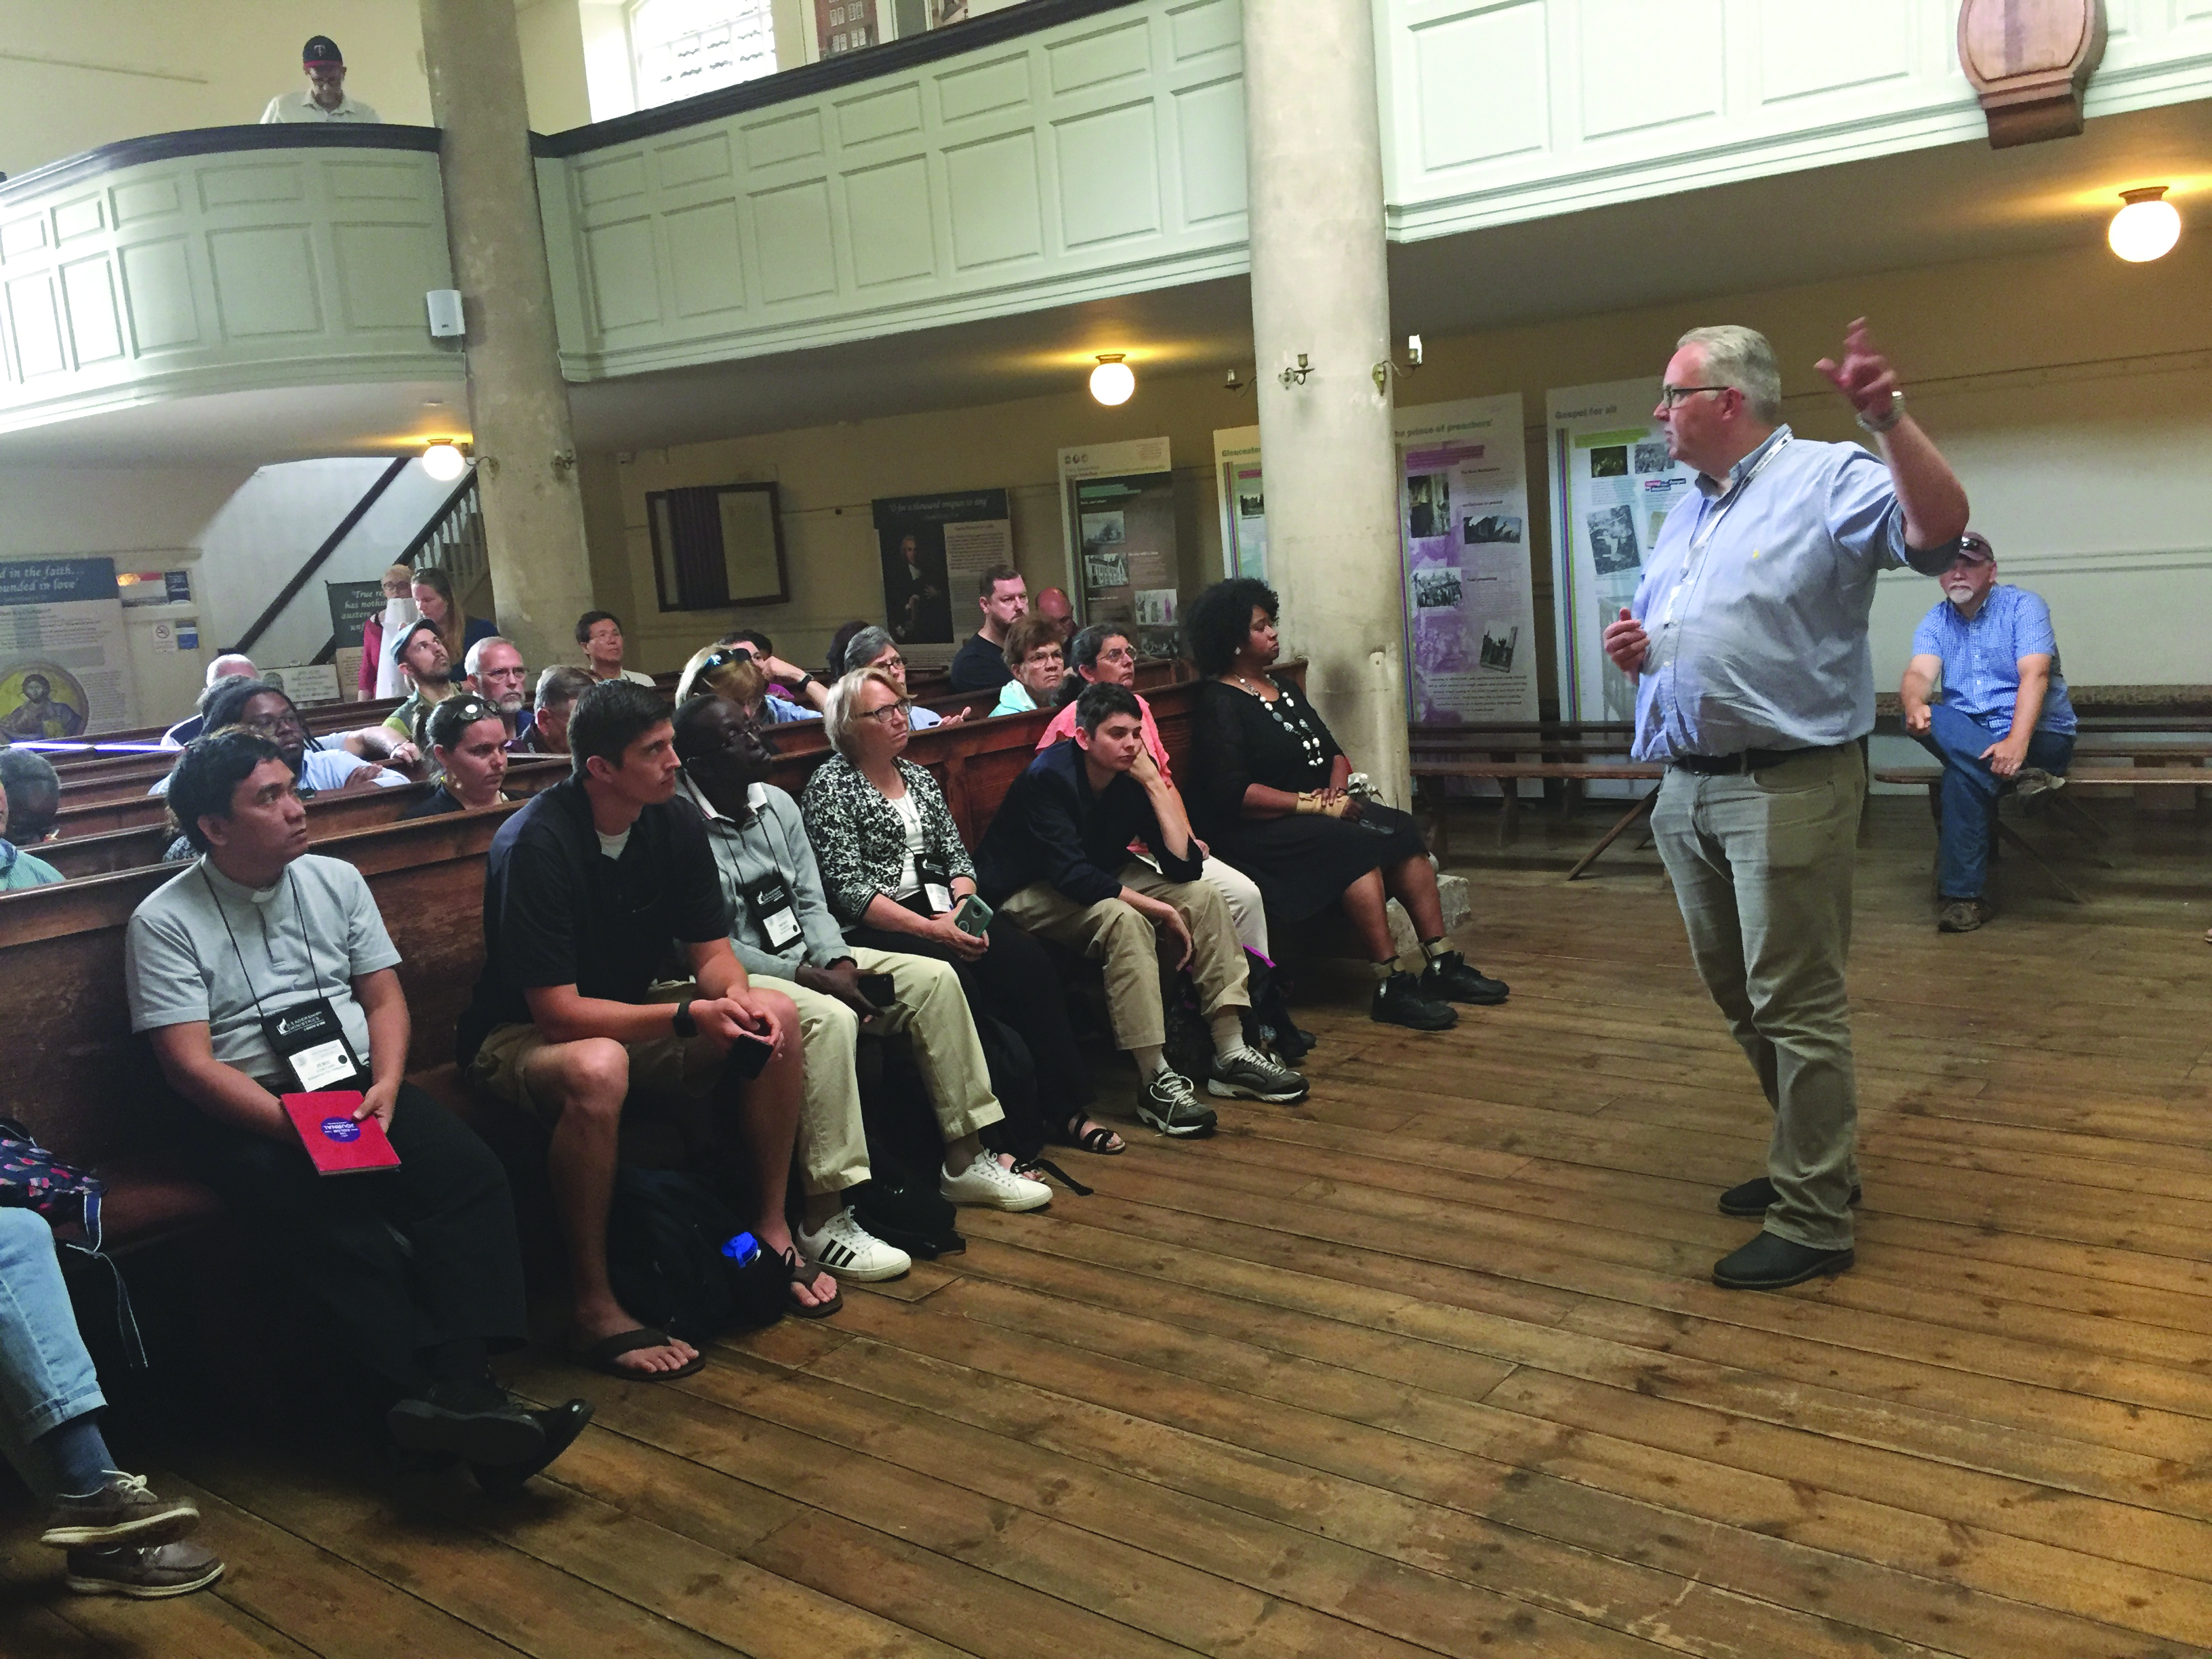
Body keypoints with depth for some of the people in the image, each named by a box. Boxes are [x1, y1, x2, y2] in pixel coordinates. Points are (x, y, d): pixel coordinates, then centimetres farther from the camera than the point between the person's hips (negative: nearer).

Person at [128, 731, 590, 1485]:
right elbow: (189, 1062, -9)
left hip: (357, 1086, 4)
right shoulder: (164, 923, -2)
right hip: (249, 1113, -4)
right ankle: (432, 1396, -36)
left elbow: (385, 998, 11)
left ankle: (461, 1384, -35)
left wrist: (385, 1088, -9)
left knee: (470, 1171, -25)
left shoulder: (336, 880, 12)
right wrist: (299, 1123, -20)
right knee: (340, 1227, -34)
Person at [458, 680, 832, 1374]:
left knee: (778, 1018, -12)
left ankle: (769, 1225, 2)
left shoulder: (676, 822, -6)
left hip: (632, 1017, 7)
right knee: (597, 1068, -40)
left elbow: (712, 953, 0)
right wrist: (690, 1016, -35)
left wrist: (738, 998, -24)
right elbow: (558, 1012, -28)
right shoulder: (537, 843, -26)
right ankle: (593, 1309, -27)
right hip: (520, 1036, -6)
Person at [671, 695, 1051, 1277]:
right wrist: (810, 978, -22)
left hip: (807, 958, 9)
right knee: (828, 1018, -37)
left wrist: (839, 962, -10)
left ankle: (964, 1162, 5)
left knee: (933, 978, -4)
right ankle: (824, 1221, -31)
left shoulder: (777, 803, 7)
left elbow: (811, 903, 10)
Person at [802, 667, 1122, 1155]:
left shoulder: (918, 776, 19)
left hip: (942, 911, 6)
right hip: (874, 929, -6)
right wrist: (930, 929, -19)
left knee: (1029, 961, -18)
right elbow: (848, 889, -12)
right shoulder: (830, 786, -2)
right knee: (955, 979, -32)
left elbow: (957, 855, 15)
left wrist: (963, 909, -8)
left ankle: (1064, 1107, -13)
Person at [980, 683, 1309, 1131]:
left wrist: (1155, 783, -21)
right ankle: (1155, 1081, -30)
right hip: (1027, 893, -7)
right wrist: (1162, 910, -31)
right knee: (1125, 919, -35)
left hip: (1100, 878, 8)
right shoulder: (1049, 778, -25)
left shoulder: (1133, 775, -8)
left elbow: (1183, 867, -14)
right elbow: (1073, 877, -33)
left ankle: (1231, 1057, -7)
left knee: (1203, 896, -8)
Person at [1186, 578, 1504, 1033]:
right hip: (1258, 831, -8)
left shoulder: (1283, 688, 20)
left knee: (1402, 831, -15)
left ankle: (1441, 965, -17)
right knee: (1357, 846, -30)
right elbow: (1233, 795, -18)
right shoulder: (1220, 705, -8)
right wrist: (1314, 804, -19)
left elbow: (1333, 751, 22)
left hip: (1321, 812, 8)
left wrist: (1338, 786, -2)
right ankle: (1390, 987, -30)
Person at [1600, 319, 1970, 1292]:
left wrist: (1887, 419, -36)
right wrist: (1633, 652, 3)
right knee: (1742, 1002, 17)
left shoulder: (1828, 480, -8)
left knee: (1795, 1008, -4)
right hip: (1687, 789, 9)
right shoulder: (1683, 516, 19)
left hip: (1787, 785, -9)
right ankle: (1815, 1160, 34)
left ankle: (1813, 1221, 6)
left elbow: (1937, 530, -25)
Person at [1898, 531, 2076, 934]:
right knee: (1925, 719, -27)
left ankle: (1962, 895, -22)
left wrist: (2017, 741, -35)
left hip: (2040, 735, -4)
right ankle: (2024, 775, -32)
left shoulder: (2023, 606, -4)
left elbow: (2034, 674, -19)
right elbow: (1919, 673, -11)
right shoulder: (1935, 622, 9)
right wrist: (1914, 704, -37)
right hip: (1966, 735, 4)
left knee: (1962, 776, -30)